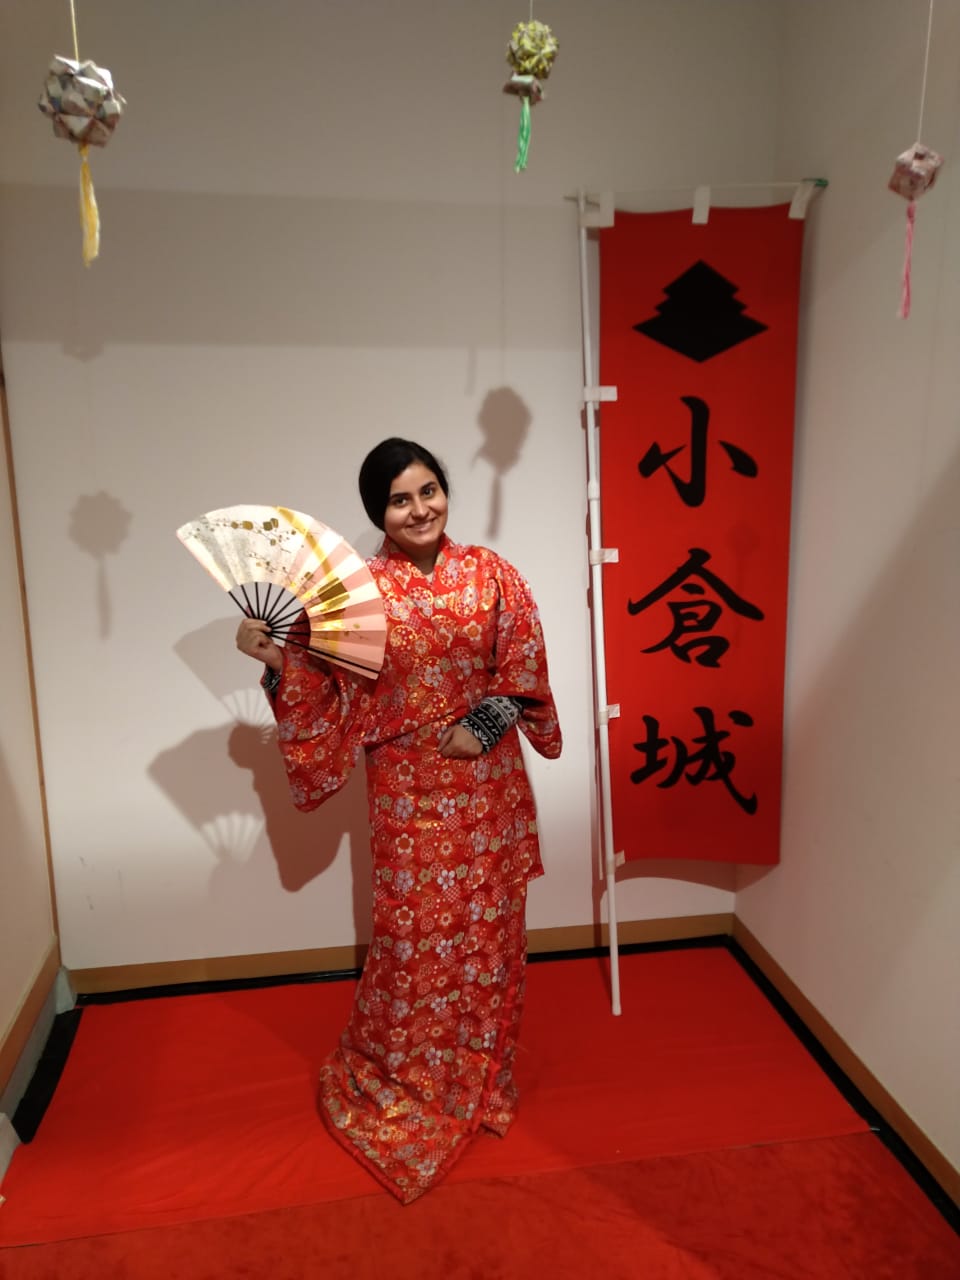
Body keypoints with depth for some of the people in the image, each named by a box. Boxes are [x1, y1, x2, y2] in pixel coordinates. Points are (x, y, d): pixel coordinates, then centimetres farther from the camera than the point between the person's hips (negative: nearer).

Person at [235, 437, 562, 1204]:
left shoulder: (489, 573, -2)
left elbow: (523, 665, -3)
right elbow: (337, 691, -4)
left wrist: (481, 725, -14)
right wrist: (275, 659, -18)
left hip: (487, 781, 2)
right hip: (409, 787, -2)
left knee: (488, 930, 14)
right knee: (415, 935, 7)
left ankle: (482, 1075, 37)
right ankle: (398, 1081, 32)